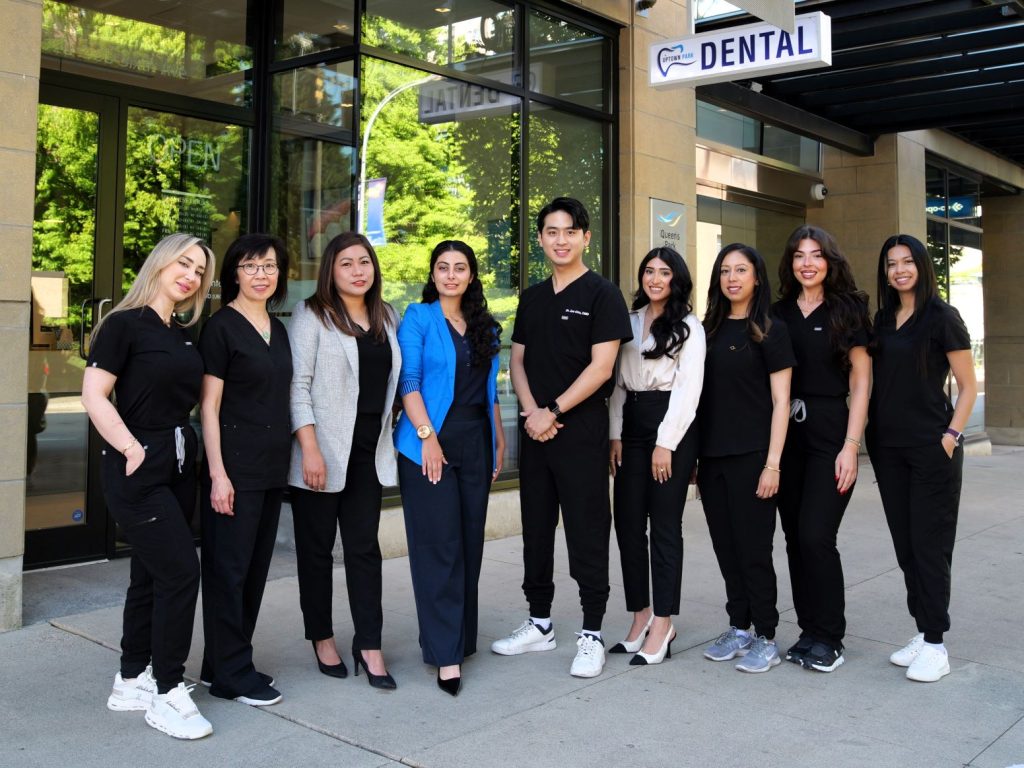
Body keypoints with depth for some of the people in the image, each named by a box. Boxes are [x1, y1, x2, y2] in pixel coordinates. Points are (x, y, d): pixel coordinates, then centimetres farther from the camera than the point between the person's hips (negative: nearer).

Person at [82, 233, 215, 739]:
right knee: (181, 573, -9)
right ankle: (168, 694, 4)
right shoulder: (125, 324, -8)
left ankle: (132, 682, 26)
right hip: (139, 468, -7)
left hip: (180, 463, 7)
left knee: (152, 574, 13)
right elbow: (94, 397, -14)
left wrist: (198, 453, 4)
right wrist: (133, 450, -18)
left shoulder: (186, 334, 12)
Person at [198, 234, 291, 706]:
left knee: (256, 568, 12)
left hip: (272, 468, 7)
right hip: (235, 467, -7)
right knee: (229, 569, 0)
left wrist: (286, 456, 14)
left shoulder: (278, 330, 13)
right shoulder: (221, 327, -7)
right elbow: (209, 406, -10)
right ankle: (231, 675, 10)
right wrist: (218, 473, -16)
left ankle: (224, 663, 24)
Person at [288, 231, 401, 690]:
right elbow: (298, 386, -11)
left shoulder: (387, 317, 11)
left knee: (364, 547, 5)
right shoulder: (312, 316, -5)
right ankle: (321, 638, 22)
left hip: (369, 450, 4)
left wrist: (389, 435, 10)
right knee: (316, 546, 7)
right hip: (322, 451, -4)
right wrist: (309, 448, -18)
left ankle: (369, 645, 11)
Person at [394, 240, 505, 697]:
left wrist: (499, 439, 12)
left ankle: (461, 637, 21)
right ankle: (446, 654, -3)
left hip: (475, 444, 5)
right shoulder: (418, 318, 0)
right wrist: (427, 435, -16)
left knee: (469, 543, 9)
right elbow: (408, 381, -7)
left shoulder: (485, 328, 15)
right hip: (430, 444, -5)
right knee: (439, 546, -6)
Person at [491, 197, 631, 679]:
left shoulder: (601, 294, -4)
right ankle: (539, 624, 26)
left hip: (581, 431, -6)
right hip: (534, 429, 6)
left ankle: (591, 635, 9)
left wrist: (552, 413, -13)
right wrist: (531, 411, -4)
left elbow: (600, 368, -12)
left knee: (586, 532, 0)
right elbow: (517, 361, 13)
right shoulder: (532, 297, 14)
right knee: (536, 529, 13)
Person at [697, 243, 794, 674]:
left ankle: (765, 638, 10)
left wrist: (772, 463, -13)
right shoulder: (710, 330, 12)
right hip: (711, 456, 5)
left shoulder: (770, 330, -2)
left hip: (751, 456, -5)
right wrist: (693, 454, 9)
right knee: (726, 547, 10)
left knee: (753, 548, -1)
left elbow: (780, 402, -6)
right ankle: (738, 628, 21)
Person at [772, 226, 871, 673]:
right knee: (795, 537, 7)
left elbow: (861, 382, -2)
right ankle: (809, 630, 19)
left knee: (816, 536, -10)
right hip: (785, 435, 4)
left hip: (829, 434, -4)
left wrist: (850, 446, -10)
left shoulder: (847, 310, 1)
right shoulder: (778, 314, 10)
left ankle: (829, 638, 5)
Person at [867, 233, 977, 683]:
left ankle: (934, 644, 5)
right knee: (904, 543, 9)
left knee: (930, 544, -3)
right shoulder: (882, 320, 11)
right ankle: (923, 632, 19)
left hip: (931, 448, -6)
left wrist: (951, 436, -14)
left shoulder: (942, 318, -5)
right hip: (888, 448, 6)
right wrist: (869, 435, 7)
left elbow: (968, 387, -5)